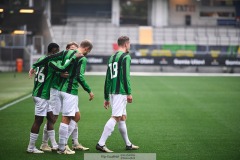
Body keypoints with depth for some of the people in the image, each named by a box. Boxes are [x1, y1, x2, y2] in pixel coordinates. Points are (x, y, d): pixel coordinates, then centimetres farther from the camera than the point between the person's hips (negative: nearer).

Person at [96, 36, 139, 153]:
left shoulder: (112, 58, 18)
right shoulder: (125, 57, -5)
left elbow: (107, 79, 18)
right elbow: (126, 76, -16)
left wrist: (106, 98, 20)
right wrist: (129, 93, -14)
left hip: (112, 92, 9)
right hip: (121, 92, -9)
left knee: (123, 117, 15)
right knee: (115, 118, -11)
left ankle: (128, 144, 23)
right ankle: (101, 144, -17)